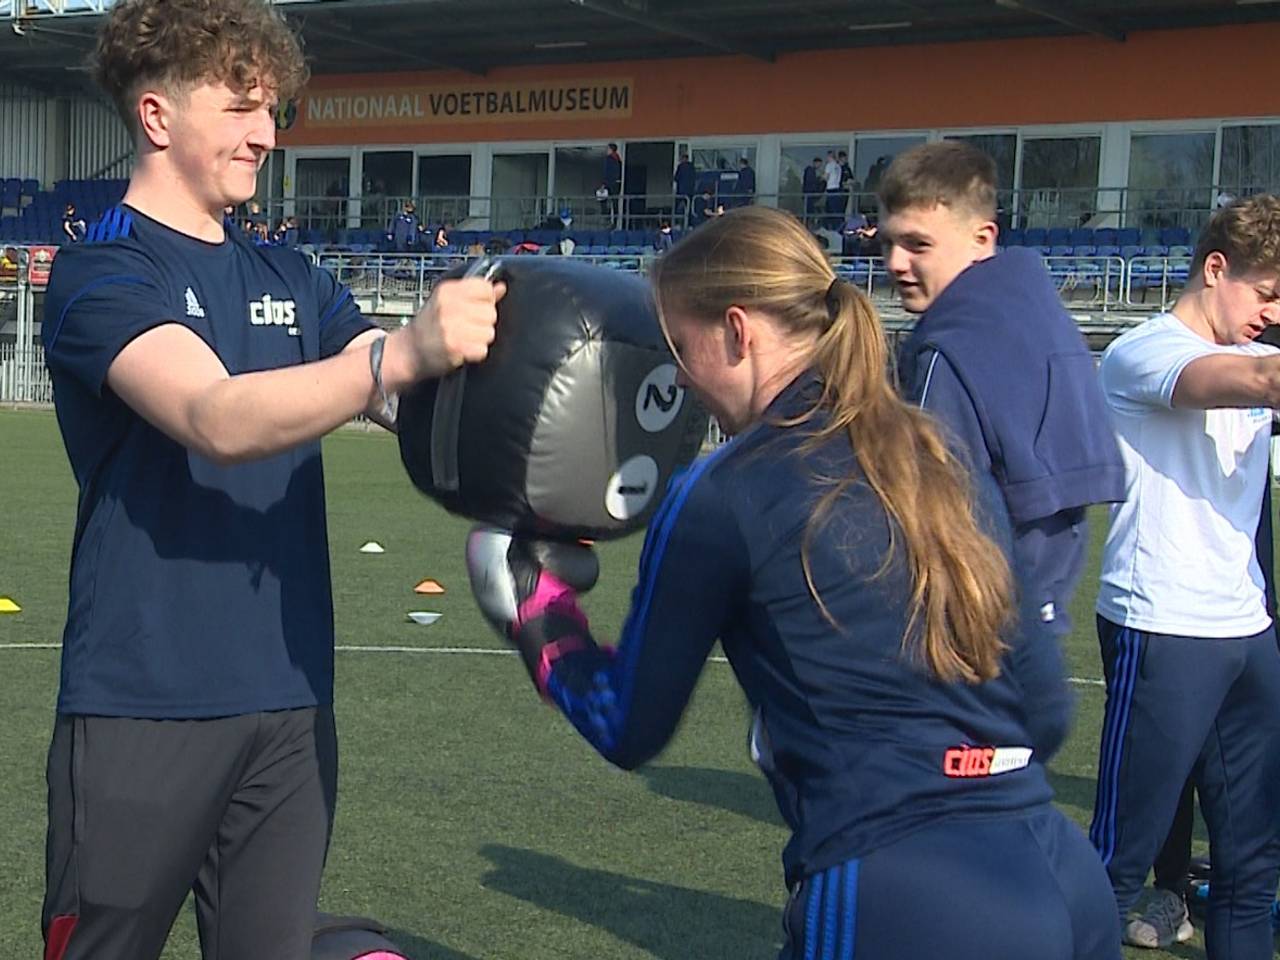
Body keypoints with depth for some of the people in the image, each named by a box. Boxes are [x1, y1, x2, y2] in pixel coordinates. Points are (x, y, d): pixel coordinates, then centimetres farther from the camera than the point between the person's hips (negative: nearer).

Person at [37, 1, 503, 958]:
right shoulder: (99, 274, -7)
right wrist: (401, 355, -38)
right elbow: (216, 419, -24)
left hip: (290, 702, 6)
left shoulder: (291, 282, 13)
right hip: (143, 705, -5)